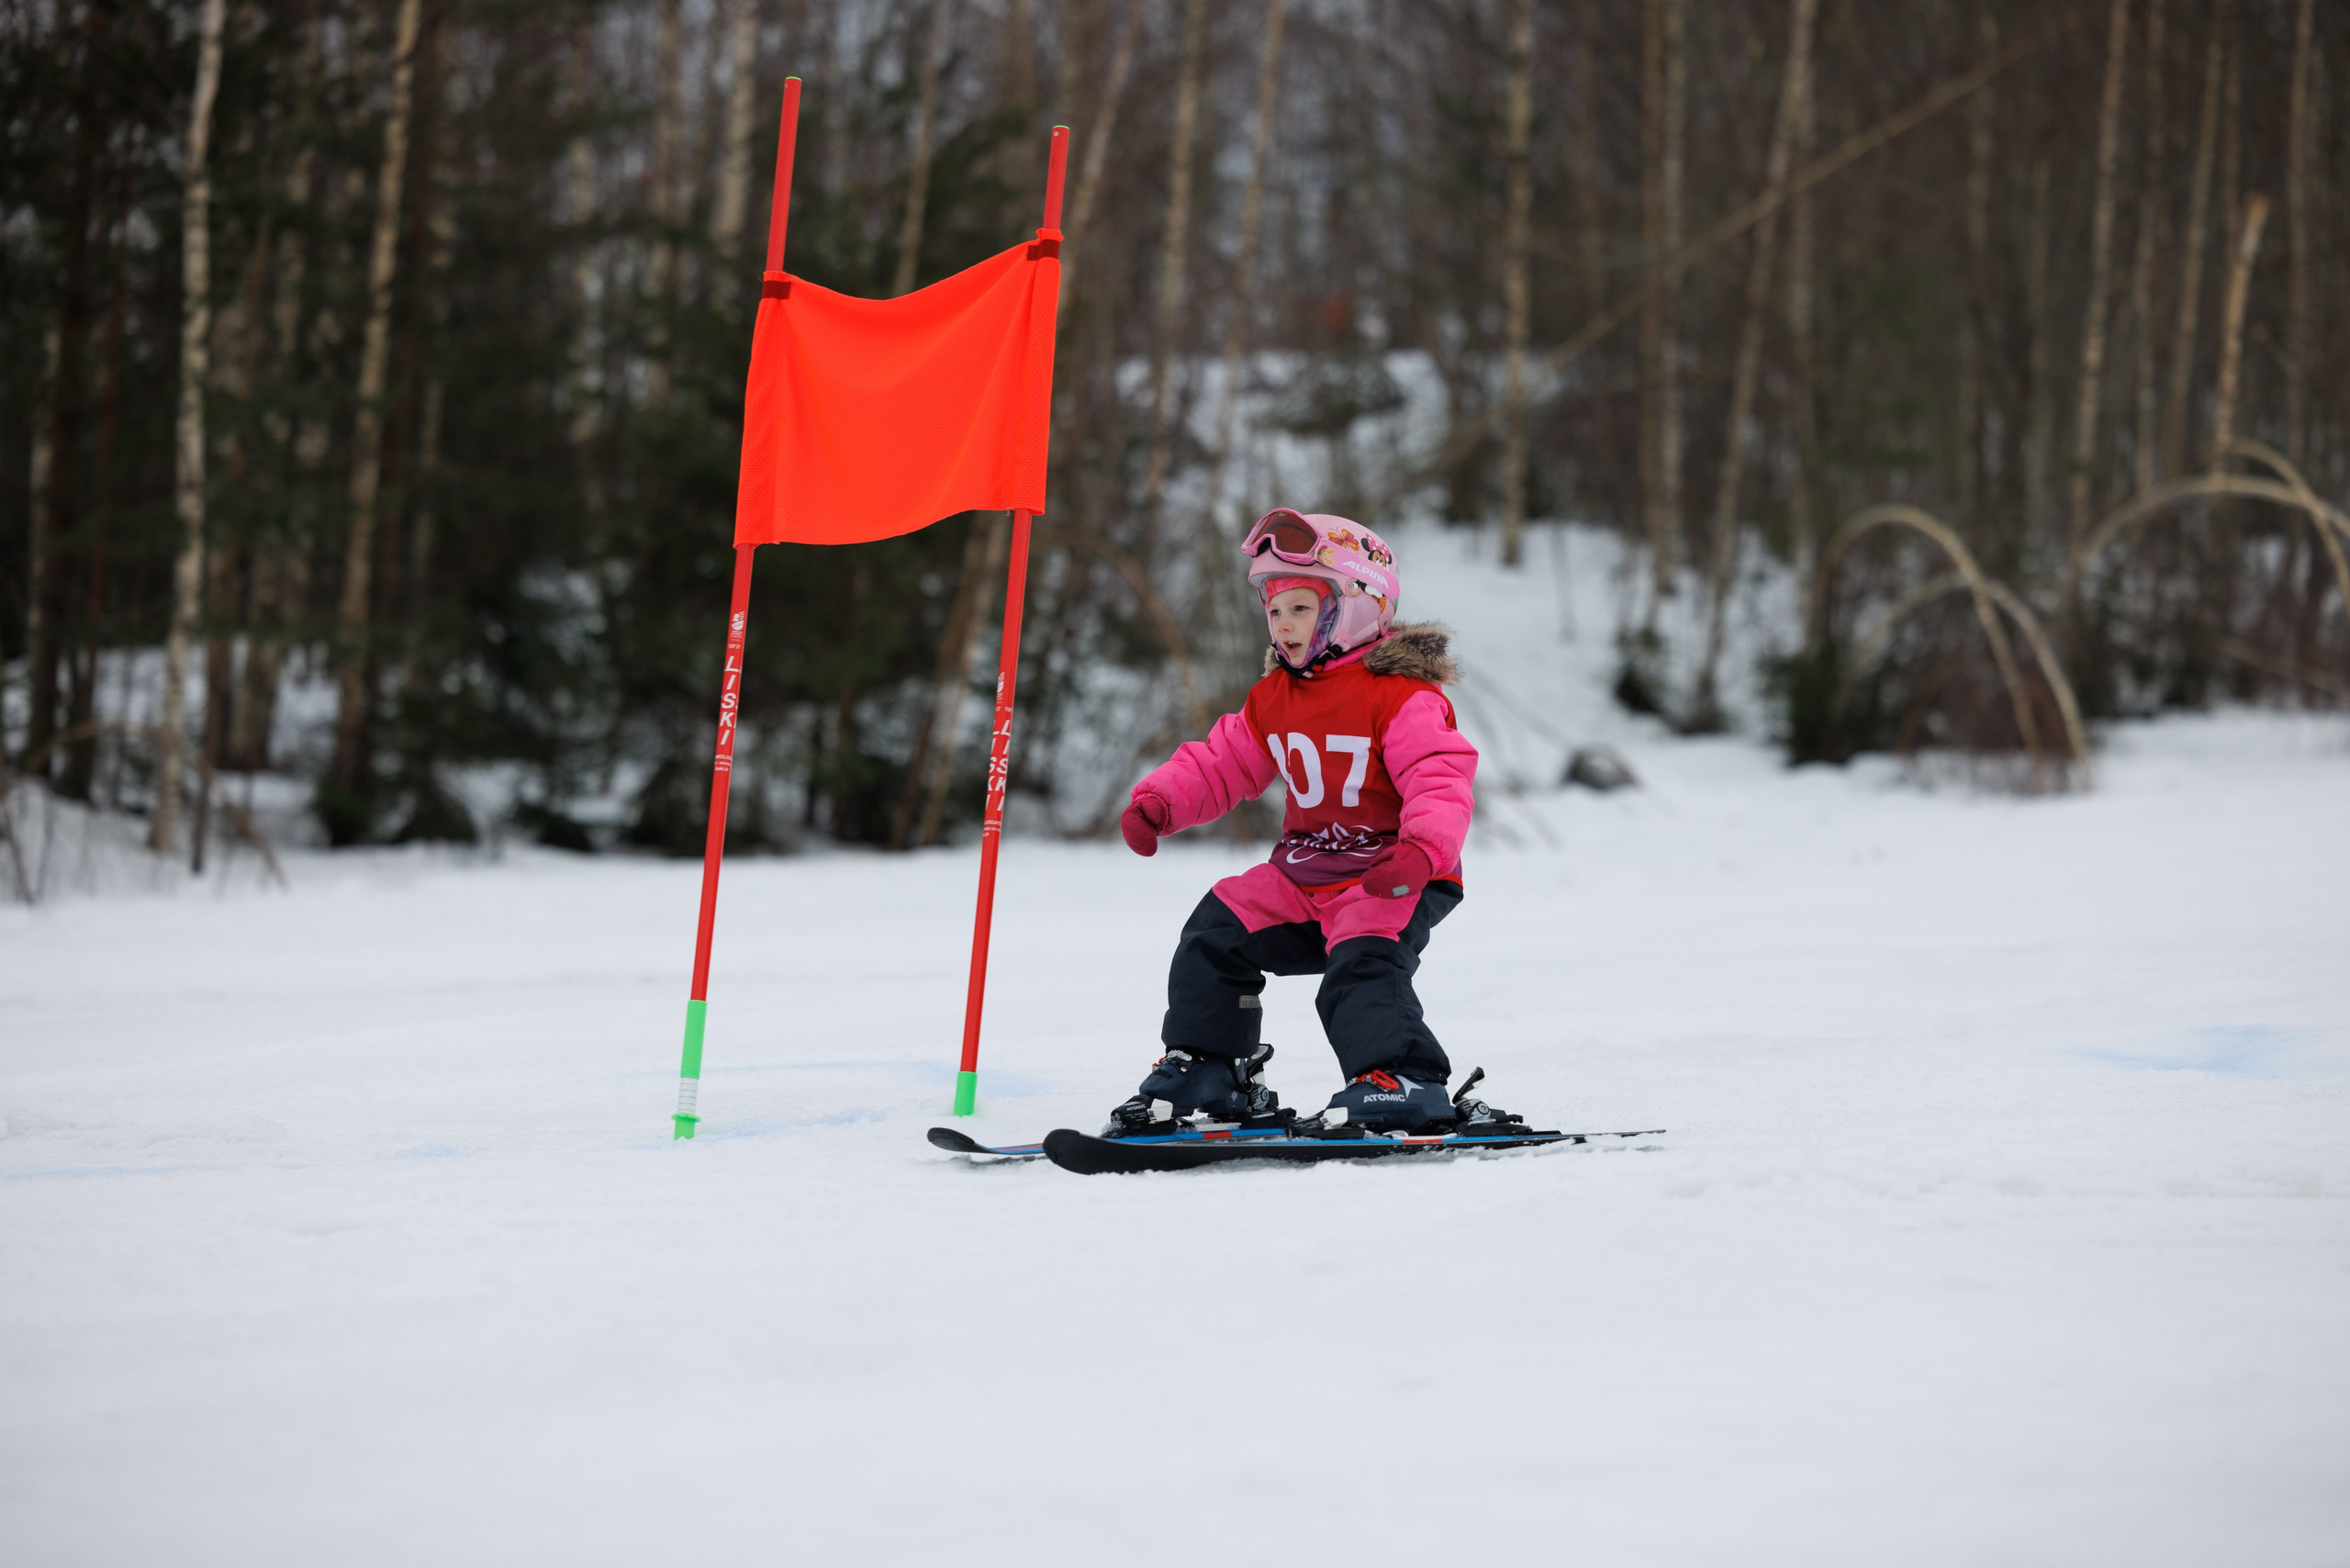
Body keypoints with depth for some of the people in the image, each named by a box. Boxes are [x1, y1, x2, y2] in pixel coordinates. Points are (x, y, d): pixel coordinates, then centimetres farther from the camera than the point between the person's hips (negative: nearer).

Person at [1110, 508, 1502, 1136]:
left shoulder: (1402, 696, -15)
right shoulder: (1273, 698, 10)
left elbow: (1442, 779, -25)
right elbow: (1221, 764, 17)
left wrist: (1422, 848, -42)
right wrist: (1159, 801, 1)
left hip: (1393, 878, -8)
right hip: (1303, 872, 8)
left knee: (1362, 966, -29)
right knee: (1217, 934, 2)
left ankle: (1398, 1083, -27)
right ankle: (1201, 1073, 13)